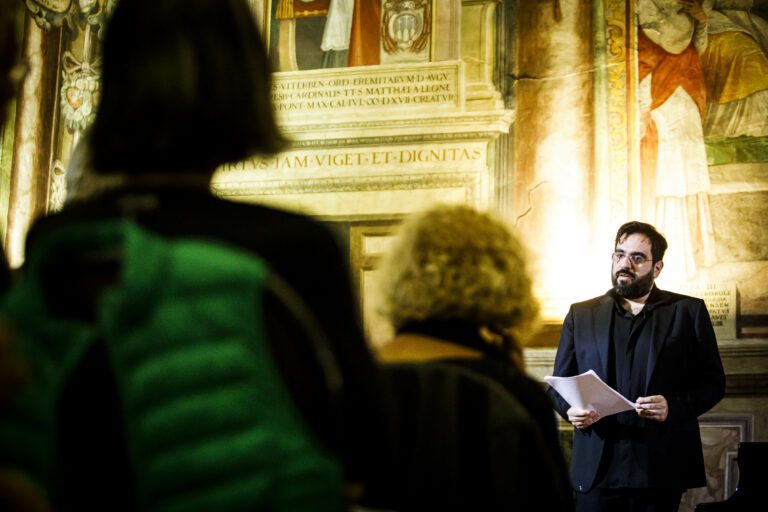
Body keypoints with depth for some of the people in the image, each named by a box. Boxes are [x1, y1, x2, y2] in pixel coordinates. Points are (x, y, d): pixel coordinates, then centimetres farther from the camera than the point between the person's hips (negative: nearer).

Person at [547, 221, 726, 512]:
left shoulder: (689, 312, 8)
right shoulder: (581, 314, 14)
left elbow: (713, 382, 4)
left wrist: (673, 406, -14)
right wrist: (570, 409, -8)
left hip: (661, 468, -1)